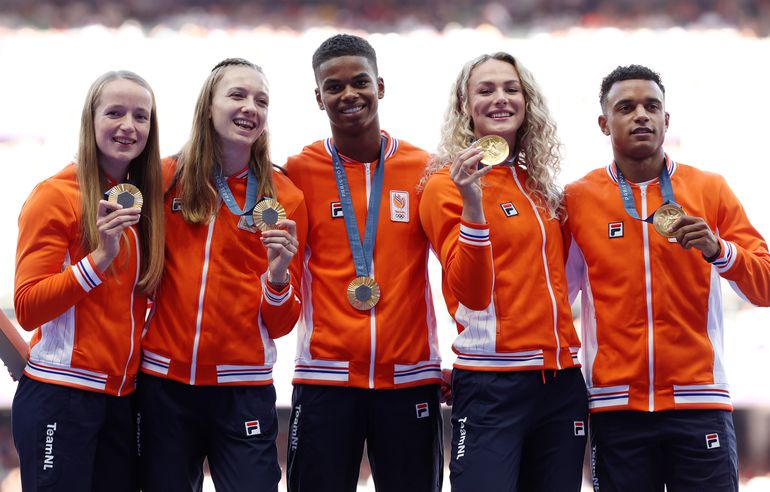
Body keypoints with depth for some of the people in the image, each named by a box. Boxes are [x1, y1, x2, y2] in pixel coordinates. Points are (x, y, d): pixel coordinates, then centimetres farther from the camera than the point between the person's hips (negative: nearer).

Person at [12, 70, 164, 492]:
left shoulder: (144, 199, 11)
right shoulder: (57, 196, -8)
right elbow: (27, 309, -14)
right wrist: (100, 257, -22)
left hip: (122, 399, 6)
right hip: (60, 397, -6)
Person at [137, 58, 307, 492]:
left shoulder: (285, 198, 0)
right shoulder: (167, 178, 2)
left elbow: (280, 325, 0)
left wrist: (278, 276, -16)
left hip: (242, 391, -1)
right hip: (163, 384, 1)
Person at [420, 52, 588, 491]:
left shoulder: (539, 185, 14)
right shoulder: (447, 186, -4)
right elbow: (471, 292, -15)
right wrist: (472, 205, -25)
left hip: (562, 380, 6)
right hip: (492, 387, -6)